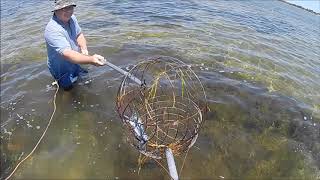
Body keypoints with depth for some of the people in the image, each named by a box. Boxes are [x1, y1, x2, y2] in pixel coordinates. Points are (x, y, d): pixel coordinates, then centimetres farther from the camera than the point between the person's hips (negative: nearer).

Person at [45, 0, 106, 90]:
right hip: (62, 70, -7)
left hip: (75, 64, 8)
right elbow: (67, 54, -44)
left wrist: (84, 48, -23)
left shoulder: (71, 18, -7)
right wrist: (91, 59, -59)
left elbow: (79, 34, 0)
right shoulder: (52, 29, -34)